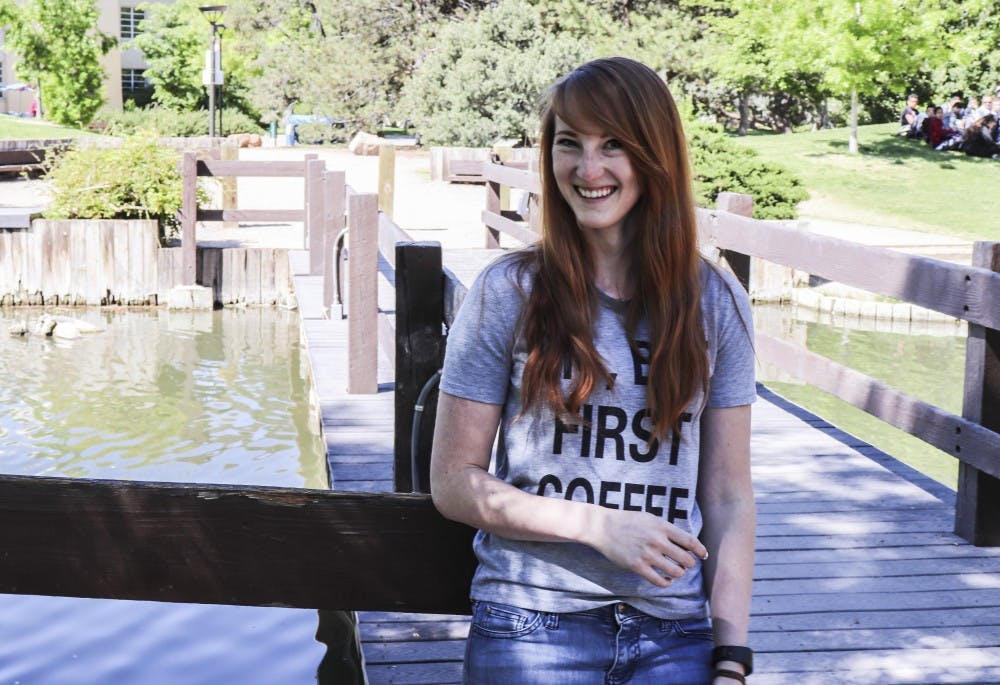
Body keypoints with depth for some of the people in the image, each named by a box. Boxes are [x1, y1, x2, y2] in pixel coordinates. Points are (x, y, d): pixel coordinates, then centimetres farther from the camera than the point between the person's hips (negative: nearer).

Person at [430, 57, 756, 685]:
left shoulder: (715, 303, 2)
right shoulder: (508, 293, -4)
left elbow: (729, 497, 3)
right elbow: (453, 483, -4)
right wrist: (599, 526, -15)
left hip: (676, 633, 2)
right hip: (533, 625, -1)